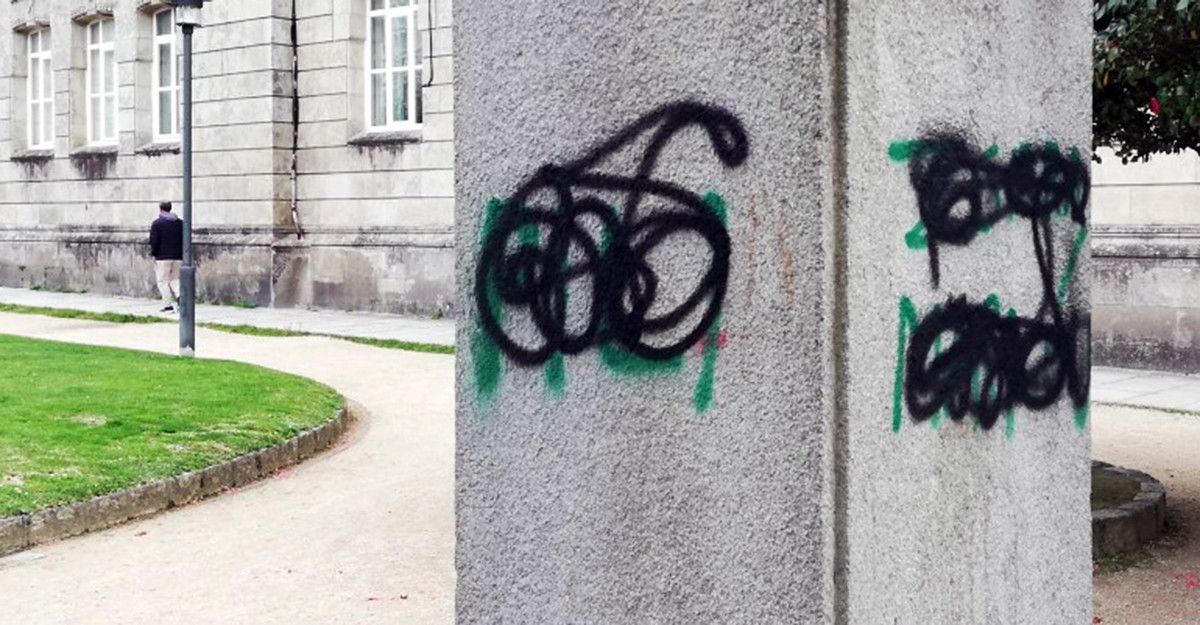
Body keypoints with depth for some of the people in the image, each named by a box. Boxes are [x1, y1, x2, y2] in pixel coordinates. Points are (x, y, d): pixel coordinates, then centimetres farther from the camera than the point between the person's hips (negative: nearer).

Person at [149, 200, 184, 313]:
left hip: (163, 257, -5)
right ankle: (180, 295, -11)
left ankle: (168, 305, -2)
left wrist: (153, 253, 2)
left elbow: (154, 241, -10)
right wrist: (182, 253, 15)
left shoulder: (157, 223, -6)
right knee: (175, 279, 16)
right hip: (178, 257, 5)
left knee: (163, 281, 3)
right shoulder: (180, 223, 9)